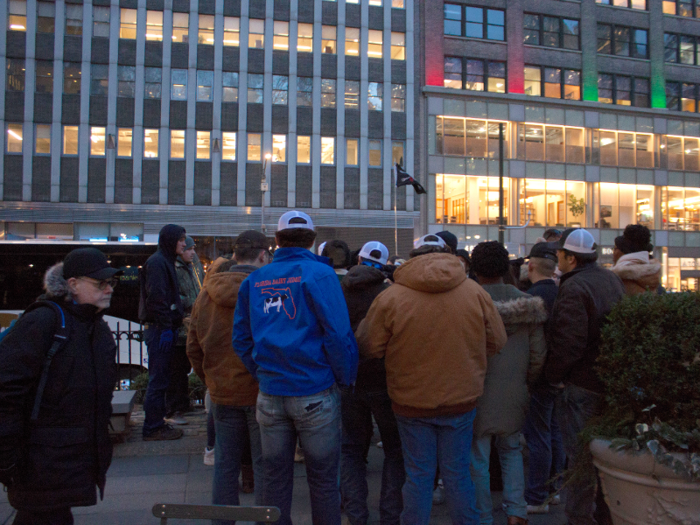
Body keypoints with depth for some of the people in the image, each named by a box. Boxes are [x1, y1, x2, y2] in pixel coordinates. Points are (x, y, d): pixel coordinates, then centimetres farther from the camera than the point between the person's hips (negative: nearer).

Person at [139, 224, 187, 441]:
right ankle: (153, 428, 3)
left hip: (162, 328, 10)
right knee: (158, 380, -4)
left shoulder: (165, 262, 19)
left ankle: (157, 423, 22)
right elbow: (156, 298, -20)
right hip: (159, 329, -10)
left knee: (160, 379, 14)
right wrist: (165, 327, -20)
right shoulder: (156, 262, -12)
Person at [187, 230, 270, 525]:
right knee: (264, 466, 8)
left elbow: (193, 348, 9)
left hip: (223, 393, 5)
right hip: (261, 392, -5)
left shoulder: (207, 293, 3)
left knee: (225, 464, 16)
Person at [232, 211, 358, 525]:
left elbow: (241, 339, 8)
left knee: (276, 480, 16)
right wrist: (346, 378, -2)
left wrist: (261, 374, 14)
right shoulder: (319, 273, -8)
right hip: (315, 393, -4)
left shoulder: (254, 280, 5)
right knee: (323, 481, 10)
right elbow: (337, 334, -14)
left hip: (270, 395, 4)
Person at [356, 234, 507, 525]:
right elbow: (496, 342, 2)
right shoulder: (475, 292, -8)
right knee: (457, 473, 17)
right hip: (461, 400, 2)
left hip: (412, 402, -1)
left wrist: (364, 324, 13)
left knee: (418, 476, 13)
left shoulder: (390, 297, -15)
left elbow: (368, 348, -7)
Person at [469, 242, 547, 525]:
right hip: (514, 395, 4)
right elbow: (539, 353, 3)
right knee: (511, 451, 23)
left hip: (479, 394, -4)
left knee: (478, 459, 10)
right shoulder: (528, 302, -2)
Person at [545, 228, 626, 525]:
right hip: (614, 382, 9)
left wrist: (554, 375, -10)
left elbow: (569, 342, -24)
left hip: (583, 385, -9)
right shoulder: (612, 280, 9)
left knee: (579, 455, 1)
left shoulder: (574, 288, -19)